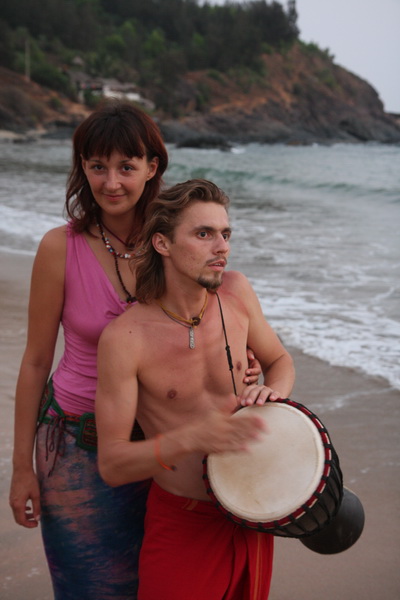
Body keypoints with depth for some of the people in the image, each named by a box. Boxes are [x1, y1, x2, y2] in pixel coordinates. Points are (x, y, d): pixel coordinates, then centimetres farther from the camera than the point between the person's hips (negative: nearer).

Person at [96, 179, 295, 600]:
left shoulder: (235, 291, -8)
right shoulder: (123, 338, -20)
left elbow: (279, 361, 10)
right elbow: (112, 465, -19)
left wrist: (273, 391, -13)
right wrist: (193, 438, -33)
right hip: (181, 522, -4)